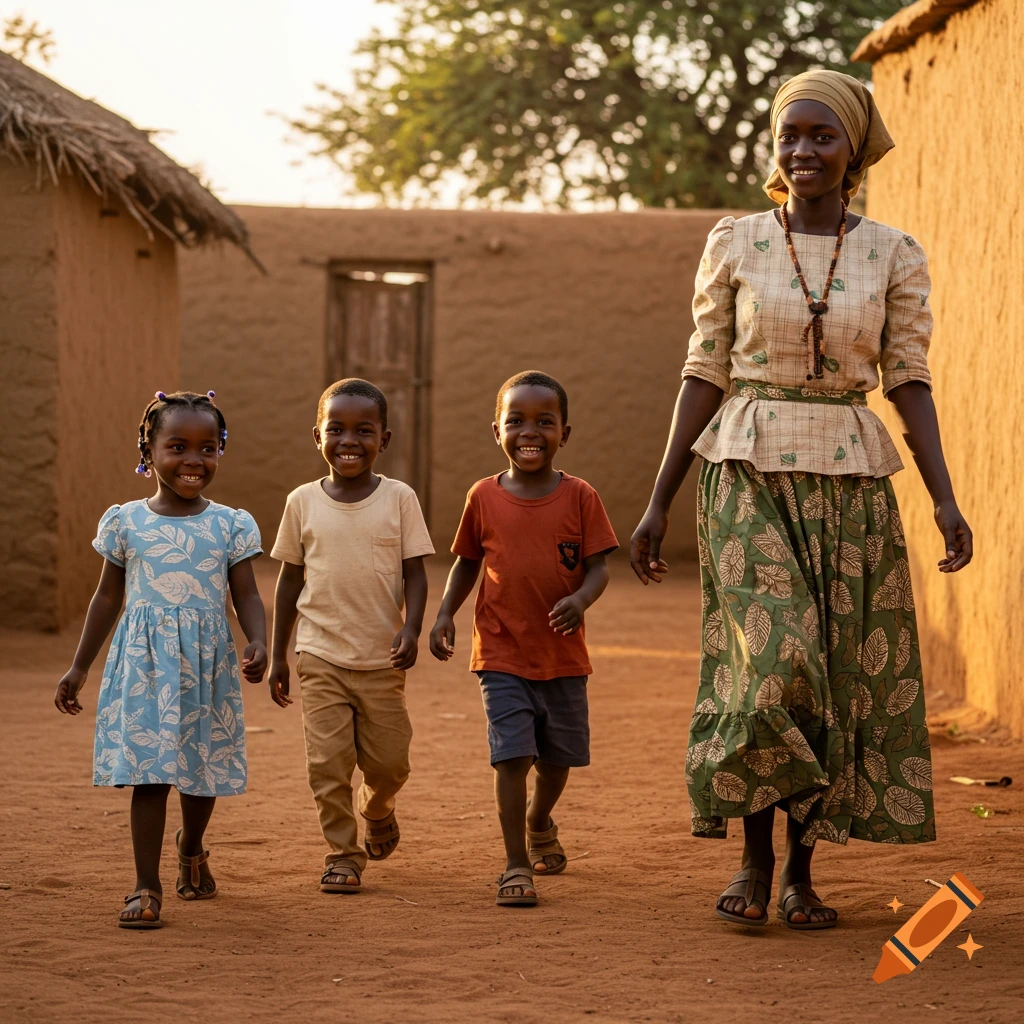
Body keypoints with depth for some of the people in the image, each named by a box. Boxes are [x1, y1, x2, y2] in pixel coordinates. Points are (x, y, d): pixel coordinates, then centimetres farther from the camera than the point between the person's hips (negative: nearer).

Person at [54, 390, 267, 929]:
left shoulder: (231, 525, 1)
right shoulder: (125, 521, 1)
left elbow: (247, 595, 0)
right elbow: (108, 596, 9)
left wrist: (259, 643, -21)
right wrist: (79, 667, 10)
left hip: (207, 665, 1)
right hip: (144, 663, -1)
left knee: (203, 767, 13)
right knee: (148, 771, -7)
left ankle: (191, 849, 43)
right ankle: (147, 886, -1)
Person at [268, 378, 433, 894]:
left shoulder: (399, 498, -2)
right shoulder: (303, 502, 1)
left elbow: (414, 573, 0)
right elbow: (290, 579, 8)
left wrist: (411, 628, -17)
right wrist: (277, 655, 8)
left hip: (383, 658, 0)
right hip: (322, 655, 0)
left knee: (388, 760, 5)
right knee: (328, 761, -4)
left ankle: (378, 810, 38)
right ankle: (343, 855, 11)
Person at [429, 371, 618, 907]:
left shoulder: (579, 497, -4)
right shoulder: (484, 497, 0)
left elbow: (598, 566, -6)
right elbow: (466, 562, 11)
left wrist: (581, 599, -26)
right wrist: (445, 613, -2)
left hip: (563, 655, 1)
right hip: (501, 654, -1)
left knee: (558, 756, 16)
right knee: (512, 754, -12)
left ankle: (539, 822, 46)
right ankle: (516, 865, -4)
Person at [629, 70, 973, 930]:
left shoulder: (894, 256, 3)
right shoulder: (734, 244, 2)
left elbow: (910, 382, 2)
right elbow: (705, 373, 4)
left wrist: (946, 500, -10)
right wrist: (659, 502, 1)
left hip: (851, 480, 2)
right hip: (750, 473, -1)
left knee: (840, 672, 3)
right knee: (771, 660, -16)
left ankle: (801, 873, 16)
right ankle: (755, 856, 1)